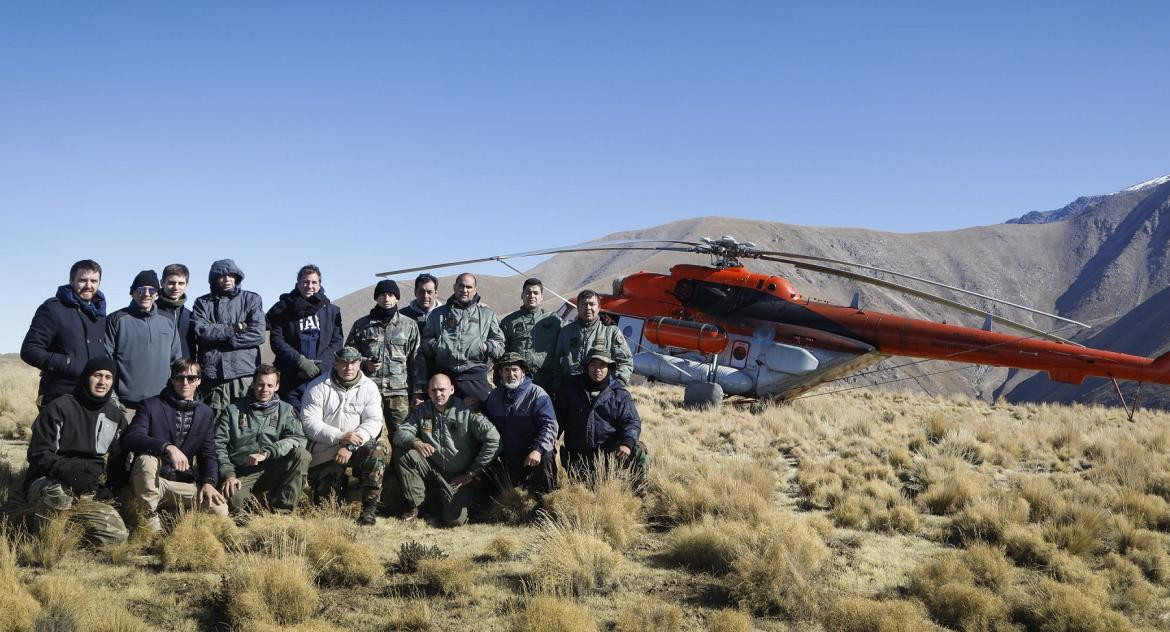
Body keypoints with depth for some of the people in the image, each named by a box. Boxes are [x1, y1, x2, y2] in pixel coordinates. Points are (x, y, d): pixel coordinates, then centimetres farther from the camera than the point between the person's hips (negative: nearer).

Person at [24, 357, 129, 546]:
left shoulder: (116, 416, 11)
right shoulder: (59, 408, -5)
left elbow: (118, 460, 21)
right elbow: (38, 454, -10)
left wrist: (111, 487, 2)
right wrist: (67, 471, -29)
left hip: (89, 493, 5)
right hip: (48, 484, -5)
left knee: (117, 535, -18)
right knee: (60, 494, -42)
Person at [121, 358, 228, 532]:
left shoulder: (205, 413, 10)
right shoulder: (151, 405, -3)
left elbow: (209, 454, 8)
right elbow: (129, 439, -18)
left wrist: (209, 482, -13)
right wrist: (167, 447, -34)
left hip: (183, 485, 3)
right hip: (149, 485, -3)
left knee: (220, 509, -22)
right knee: (146, 458, -36)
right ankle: (150, 517, -17)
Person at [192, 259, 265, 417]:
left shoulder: (251, 299, 11)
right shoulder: (203, 303, 14)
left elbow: (258, 334, -3)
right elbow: (200, 331, -4)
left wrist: (218, 335, -4)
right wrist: (233, 329, -7)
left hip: (245, 373, -1)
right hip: (212, 373, 1)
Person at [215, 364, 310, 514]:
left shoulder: (286, 410, 11)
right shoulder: (233, 410, 9)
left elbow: (298, 439, -7)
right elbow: (218, 444, 2)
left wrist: (266, 453, -20)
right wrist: (228, 474, -14)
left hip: (273, 471, 2)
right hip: (243, 474, -2)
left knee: (302, 455, -26)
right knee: (233, 498, -36)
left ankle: (281, 511, -19)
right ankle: (263, 498, -1)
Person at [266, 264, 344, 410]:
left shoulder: (331, 310, 11)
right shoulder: (283, 309, 5)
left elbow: (337, 341, 7)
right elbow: (276, 341, -1)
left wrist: (319, 365, -8)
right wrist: (300, 361, -13)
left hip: (322, 377, 1)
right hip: (291, 379, -1)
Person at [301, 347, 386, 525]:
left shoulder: (369, 387, 1)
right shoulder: (318, 387, -4)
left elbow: (373, 421, -9)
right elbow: (309, 423, -12)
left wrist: (350, 446, -24)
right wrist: (340, 436, -25)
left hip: (357, 446, 1)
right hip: (324, 451, -1)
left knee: (376, 451, -33)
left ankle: (369, 509, -21)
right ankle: (340, 482, 29)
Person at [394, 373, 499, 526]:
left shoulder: (466, 412, -10)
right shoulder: (422, 411, 6)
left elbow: (493, 439, -17)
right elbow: (400, 434, 0)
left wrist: (472, 473, -13)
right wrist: (415, 442, -26)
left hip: (460, 478, -3)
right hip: (433, 472, 3)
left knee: (455, 519, -24)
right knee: (408, 456, -23)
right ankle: (413, 507, -8)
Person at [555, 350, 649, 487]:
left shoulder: (619, 393, 1)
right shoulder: (571, 387, 5)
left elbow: (632, 422, -3)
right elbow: (559, 417, 14)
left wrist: (627, 443, -24)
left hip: (611, 451, -2)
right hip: (578, 455, 2)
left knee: (639, 452, -26)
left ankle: (639, 491, -5)